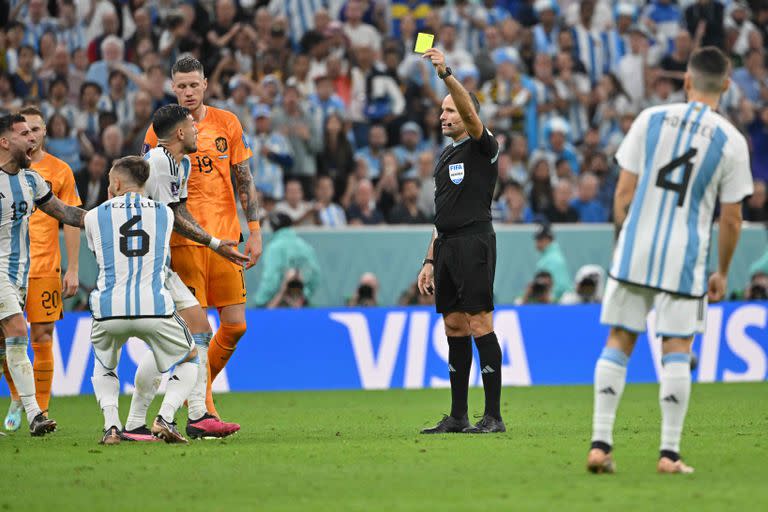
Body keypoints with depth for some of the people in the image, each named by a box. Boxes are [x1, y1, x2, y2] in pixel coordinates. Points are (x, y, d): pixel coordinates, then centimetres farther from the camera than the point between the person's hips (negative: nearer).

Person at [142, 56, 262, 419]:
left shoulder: (227, 124, 7)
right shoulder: (161, 130, 0)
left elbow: (244, 180, 12)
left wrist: (254, 231, 7)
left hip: (225, 237, 3)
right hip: (183, 238, -3)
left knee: (235, 324, 0)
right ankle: (204, 410, 0)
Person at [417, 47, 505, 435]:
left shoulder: (482, 147, -3)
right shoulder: (445, 156, 21)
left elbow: (470, 112, -23)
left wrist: (446, 73, -33)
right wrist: (430, 261, 19)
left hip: (474, 241, -8)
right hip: (447, 246, 8)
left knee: (480, 325, -10)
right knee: (454, 328, 8)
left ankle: (493, 416, -9)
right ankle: (458, 416, 11)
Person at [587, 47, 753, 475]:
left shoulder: (651, 119, 1)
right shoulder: (732, 142, -3)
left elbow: (624, 192, 1)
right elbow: (732, 219, -1)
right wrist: (722, 273, 11)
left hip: (635, 248, 2)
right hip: (686, 258, -2)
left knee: (619, 342, 8)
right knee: (677, 350, 4)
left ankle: (601, 444, 4)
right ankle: (670, 452, 0)